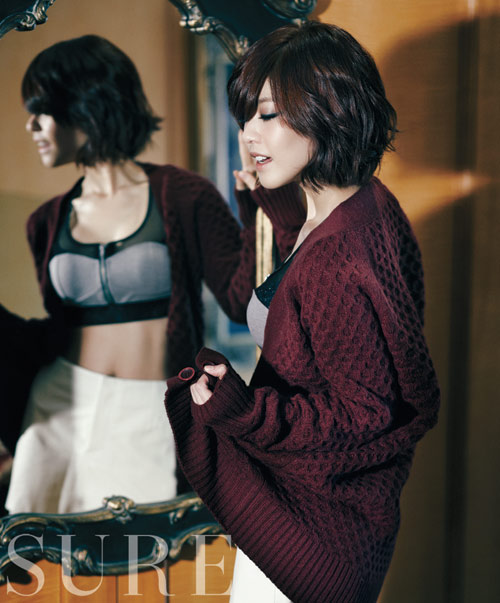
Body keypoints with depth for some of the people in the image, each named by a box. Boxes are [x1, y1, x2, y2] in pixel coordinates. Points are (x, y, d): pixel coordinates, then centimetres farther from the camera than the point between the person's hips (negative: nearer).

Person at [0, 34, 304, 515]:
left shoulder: (182, 197, -5)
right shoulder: (48, 223, 8)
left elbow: (241, 299, -8)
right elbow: (58, 336, 12)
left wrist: (261, 199, -16)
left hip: (151, 420, -4)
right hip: (60, 408, 4)